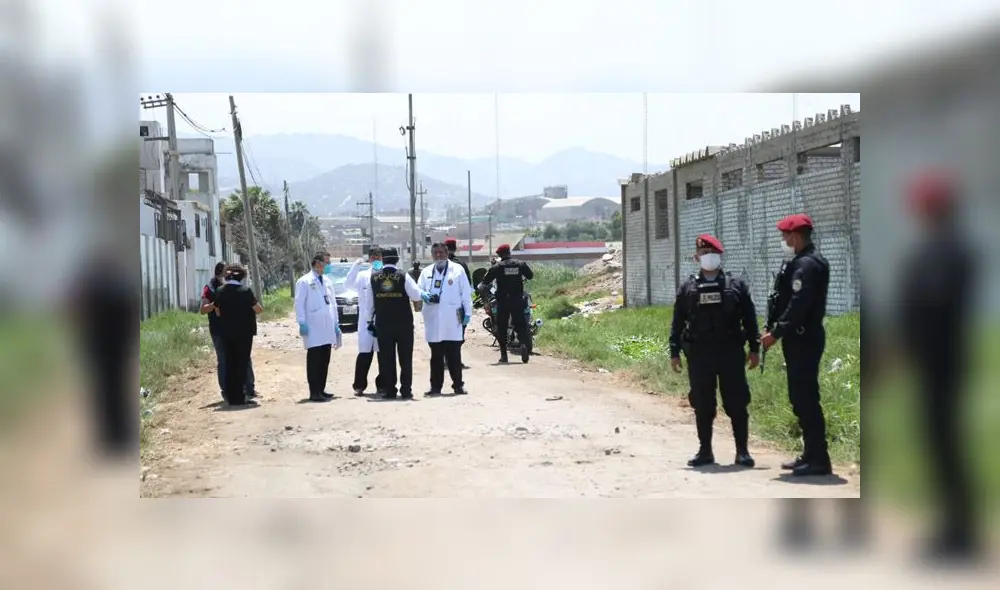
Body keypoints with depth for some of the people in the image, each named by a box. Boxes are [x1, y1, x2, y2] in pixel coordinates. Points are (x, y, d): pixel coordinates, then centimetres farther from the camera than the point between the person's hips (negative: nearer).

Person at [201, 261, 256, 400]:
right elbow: (203, 310, -5)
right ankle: (226, 393, 8)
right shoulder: (210, 289, 0)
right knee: (223, 361, 2)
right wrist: (215, 304, -21)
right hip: (219, 330, -3)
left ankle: (249, 389, 8)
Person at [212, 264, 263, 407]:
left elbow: (218, 312, 9)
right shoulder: (245, 291, -13)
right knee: (242, 364, 1)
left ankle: (231, 396, 14)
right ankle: (239, 397, -1)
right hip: (244, 332, -5)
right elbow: (258, 309, -10)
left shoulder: (220, 291, 1)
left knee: (230, 364, 12)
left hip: (226, 333, 5)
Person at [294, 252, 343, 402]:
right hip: (313, 329, -6)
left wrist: (336, 325, 16)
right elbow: (299, 304, -7)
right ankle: (314, 392, -3)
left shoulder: (327, 282, 17)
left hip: (327, 328, 7)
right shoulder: (304, 282, -3)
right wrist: (302, 324, -14)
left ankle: (321, 389, 15)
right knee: (314, 361, -4)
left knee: (325, 361, 8)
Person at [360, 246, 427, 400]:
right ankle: (406, 390, 5)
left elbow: (369, 302, 4)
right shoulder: (403, 276, -7)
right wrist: (424, 296, 13)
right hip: (404, 324, -2)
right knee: (405, 357, 5)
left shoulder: (374, 277, 0)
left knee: (386, 358, 6)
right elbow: (416, 295, -9)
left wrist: (369, 321, 12)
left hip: (383, 324, 2)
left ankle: (388, 390, 6)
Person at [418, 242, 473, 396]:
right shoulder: (426, 272, 14)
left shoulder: (458, 270, 6)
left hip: (452, 319, -2)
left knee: (454, 354, 0)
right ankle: (435, 386, 9)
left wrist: (468, 313, 0)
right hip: (433, 320, 2)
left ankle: (458, 384, 7)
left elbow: (466, 293, 4)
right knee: (436, 355, 5)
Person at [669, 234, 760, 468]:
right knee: (702, 406, 6)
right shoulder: (687, 288, 7)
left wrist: (754, 348, 1)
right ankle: (705, 451, 14)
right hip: (699, 355, 1)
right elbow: (677, 323, 8)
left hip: (731, 353, -1)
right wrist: (674, 352, 3)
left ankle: (742, 451, 7)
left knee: (737, 404, 0)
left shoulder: (737, 285, 5)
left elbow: (749, 319, 5)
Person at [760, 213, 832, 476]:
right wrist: (779, 330, 14)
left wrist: (776, 333, -18)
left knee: (805, 398, -8)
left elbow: (798, 306, -24)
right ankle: (812, 454, 21)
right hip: (805, 338, 10)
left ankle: (818, 459, -6)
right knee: (803, 398, 14)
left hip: (802, 340, -10)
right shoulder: (811, 261, 16)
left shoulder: (805, 264, -16)